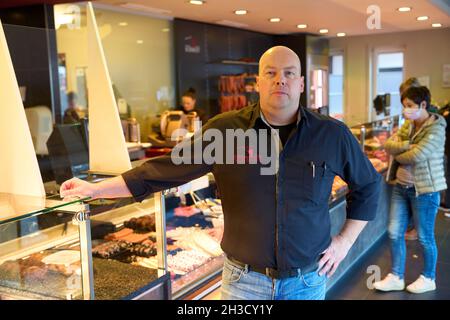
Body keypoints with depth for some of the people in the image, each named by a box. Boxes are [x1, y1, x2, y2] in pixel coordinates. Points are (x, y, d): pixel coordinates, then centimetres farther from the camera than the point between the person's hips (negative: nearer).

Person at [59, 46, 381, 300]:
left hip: (307, 280, 1)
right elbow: (168, 168, -3)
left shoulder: (333, 135, -4)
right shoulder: (224, 129, -7)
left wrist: (345, 240, 3)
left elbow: (369, 184, 10)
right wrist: (96, 188, -3)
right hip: (244, 280, -1)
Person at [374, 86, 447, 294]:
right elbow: (388, 144, -3)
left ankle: (429, 279, 27)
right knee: (395, 233, 8)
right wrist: (408, 145, -19)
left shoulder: (436, 129, -15)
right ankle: (396, 277, 21)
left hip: (424, 190, -7)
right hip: (401, 186, 7)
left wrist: (397, 155, -7)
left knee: (425, 237, 7)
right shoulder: (408, 125, 8)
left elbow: (415, 156, -25)